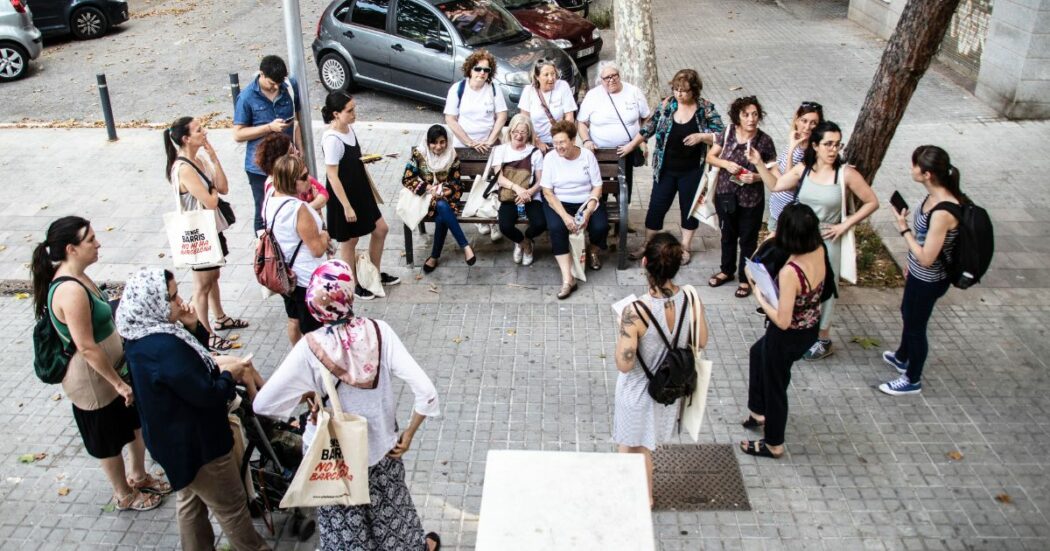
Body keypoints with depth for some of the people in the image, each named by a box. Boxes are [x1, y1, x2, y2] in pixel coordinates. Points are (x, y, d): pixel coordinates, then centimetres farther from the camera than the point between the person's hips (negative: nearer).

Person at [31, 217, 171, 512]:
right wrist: (118, 383, -21)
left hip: (112, 366, 9)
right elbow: (86, 347, -29)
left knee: (138, 421, 23)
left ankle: (138, 476, 44)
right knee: (109, 438, 13)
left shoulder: (75, 277, 0)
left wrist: (123, 373, 19)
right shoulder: (71, 291, -31)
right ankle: (124, 495, 35)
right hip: (92, 379, -9)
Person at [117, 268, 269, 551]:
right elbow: (206, 395, -29)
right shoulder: (165, 347, -34)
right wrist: (229, 375, -10)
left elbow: (190, 362, 10)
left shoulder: (142, 335, -3)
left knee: (190, 500, 27)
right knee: (231, 505, 10)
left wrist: (193, 327, -8)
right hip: (196, 443, -10)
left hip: (173, 436, 10)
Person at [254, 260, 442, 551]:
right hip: (381, 448, 2)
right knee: (390, 510, 30)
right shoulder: (379, 331, -20)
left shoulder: (310, 347, -24)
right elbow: (425, 390, -22)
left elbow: (263, 404, -22)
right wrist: (408, 434, -7)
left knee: (343, 527, 23)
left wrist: (306, 393, -5)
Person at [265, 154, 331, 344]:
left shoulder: (270, 198, -5)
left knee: (294, 320, 28)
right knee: (312, 332, 7)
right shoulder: (299, 209, -31)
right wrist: (324, 235, -6)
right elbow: (318, 249, -24)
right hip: (307, 279, -9)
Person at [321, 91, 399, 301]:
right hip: (345, 196, -9)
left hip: (360, 190, 9)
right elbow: (333, 177, -24)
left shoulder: (349, 128, 1)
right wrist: (347, 207, -22)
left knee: (381, 229, 18)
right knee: (349, 241, 9)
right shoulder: (332, 139, -26)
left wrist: (370, 185, 18)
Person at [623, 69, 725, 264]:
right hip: (665, 169, 2)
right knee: (657, 207, 9)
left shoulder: (706, 109, -10)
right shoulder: (666, 105, -4)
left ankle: (685, 247, 29)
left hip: (692, 171, -2)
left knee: (689, 208, 13)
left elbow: (721, 136, -9)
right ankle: (647, 244, 25)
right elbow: (649, 128, 8)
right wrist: (631, 145, 9)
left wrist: (701, 136, -25)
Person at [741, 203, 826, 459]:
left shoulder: (790, 272, -36)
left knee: (775, 386, 17)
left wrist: (760, 297, -19)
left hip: (788, 337, -8)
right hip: (810, 330, 8)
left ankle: (773, 445, 40)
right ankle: (759, 412, 51)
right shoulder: (819, 252, -13)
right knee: (758, 352, 33)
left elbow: (782, 321, -32)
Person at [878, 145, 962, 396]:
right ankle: (902, 358, 57)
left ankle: (912, 380, 36)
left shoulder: (943, 212, -36)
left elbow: (926, 258, -30)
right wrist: (911, 262, 19)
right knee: (908, 314, 30)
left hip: (929, 280, -9)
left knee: (915, 326, 13)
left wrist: (903, 228, -25)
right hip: (919, 274, 9)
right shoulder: (935, 196, -8)